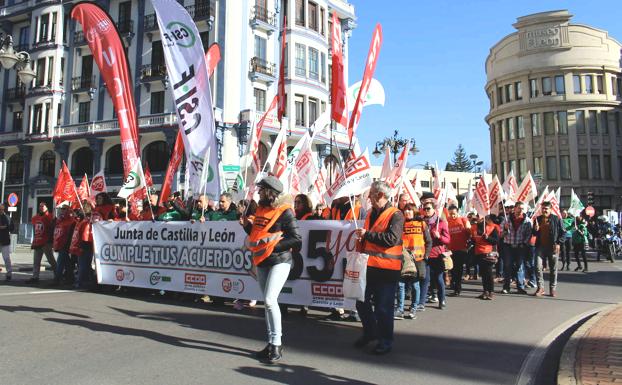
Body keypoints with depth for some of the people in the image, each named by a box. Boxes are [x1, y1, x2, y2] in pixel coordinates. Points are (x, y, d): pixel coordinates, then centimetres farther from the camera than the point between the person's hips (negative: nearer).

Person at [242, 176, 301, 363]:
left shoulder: (284, 212, -10)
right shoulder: (260, 210, 11)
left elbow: (296, 240, -12)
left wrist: (274, 245, -16)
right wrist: (247, 225, 5)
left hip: (279, 261, -8)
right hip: (262, 262, 8)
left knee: (270, 300, -18)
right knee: (268, 302, 11)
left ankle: (276, 344, -6)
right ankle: (272, 343, 21)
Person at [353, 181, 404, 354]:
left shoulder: (395, 215, -10)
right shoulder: (371, 214, 15)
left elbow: (392, 239, -24)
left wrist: (367, 234, -21)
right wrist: (361, 237, 9)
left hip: (386, 268, -8)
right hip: (368, 266, 8)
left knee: (383, 307, 1)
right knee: (362, 301, 14)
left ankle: (386, 340, 19)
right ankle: (370, 332, 34)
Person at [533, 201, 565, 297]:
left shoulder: (556, 219, -1)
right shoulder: (538, 219, 11)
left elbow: (563, 232, 0)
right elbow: (534, 234, 19)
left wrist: (559, 243, -10)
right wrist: (535, 230, -4)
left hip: (553, 247, -3)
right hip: (541, 247, 3)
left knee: (553, 269, 6)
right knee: (538, 267, -8)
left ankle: (553, 289, 17)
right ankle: (540, 287, 2)